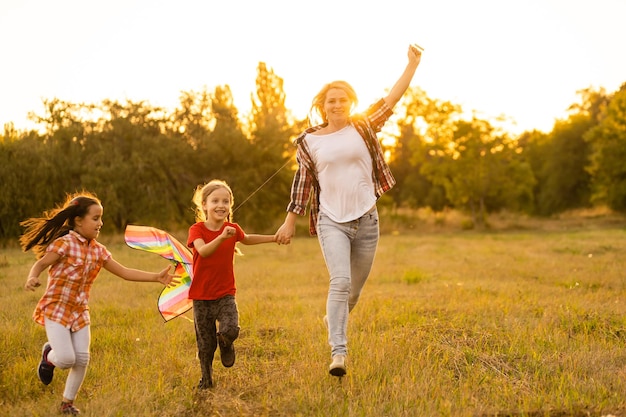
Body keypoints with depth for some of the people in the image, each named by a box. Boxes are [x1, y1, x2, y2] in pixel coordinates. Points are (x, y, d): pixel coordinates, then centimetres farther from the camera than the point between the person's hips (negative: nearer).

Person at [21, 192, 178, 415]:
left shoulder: (98, 250, 4)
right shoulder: (64, 244, -14)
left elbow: (124, 272, 6)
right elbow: (40, 264, -18)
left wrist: (157, 277, 1)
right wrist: (32, 278, -42)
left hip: (80, 311, 6)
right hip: (55, 309, -6)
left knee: (82, 360, 1)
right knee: (66, 359, -13)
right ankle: (49, 356, 24)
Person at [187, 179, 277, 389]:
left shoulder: (233, 229, -1)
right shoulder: (197, 229, -10)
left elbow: (246, 239, 23)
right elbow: (203, 250, -30)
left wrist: (275, 238, 29)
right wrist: (221, 238, -46)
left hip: (225, 294, 1)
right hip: (202, 296, -1)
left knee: (230, 330, -22)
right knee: (205, 344, 6)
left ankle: (225, 344, 15)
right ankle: (206, 378, 30)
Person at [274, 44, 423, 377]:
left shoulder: (363, 128, 3)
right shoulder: (309, 141, 2)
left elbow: (391, 99, -2)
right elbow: (302, 182, 9)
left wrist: (412, 64, -7)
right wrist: (290, 221, 9)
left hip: (366, 220, 2)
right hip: (331, 222, -2)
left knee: (355, 287, 12)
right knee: (340, 281, -20)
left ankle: (333, 319, 43)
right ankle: (338, 353, -21)